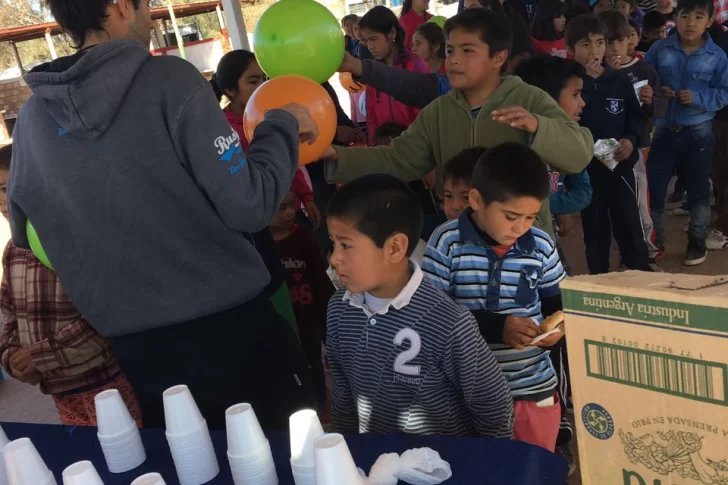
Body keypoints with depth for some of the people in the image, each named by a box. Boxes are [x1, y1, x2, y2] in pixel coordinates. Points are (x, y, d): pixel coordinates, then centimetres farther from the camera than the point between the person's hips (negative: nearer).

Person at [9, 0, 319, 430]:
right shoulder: (170, 80, -13)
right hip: (230, 323, -4)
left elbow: (25, 237, 14)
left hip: (137, 345, 5)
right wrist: (284, 125, -1)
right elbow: (248, 206, -16)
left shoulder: (32, 118, 2)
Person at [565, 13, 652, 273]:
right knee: (595, 232, 12)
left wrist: (632, 140, -11)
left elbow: (638, 117, 9)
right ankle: (599, 279, 26)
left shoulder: (619, 80, 1)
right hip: (585, 169, -1)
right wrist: (585, 81, -19)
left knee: (630, 229, 5)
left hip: (620, 166, 1)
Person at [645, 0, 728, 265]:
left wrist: (698, 97, -19)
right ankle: (653, 239, 22)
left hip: (698, 132, 0)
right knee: (654, 185, 5)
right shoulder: (659, 49, -6)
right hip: (663, 129, 1)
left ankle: (698, 240, 29)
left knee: (698, 188, 12)